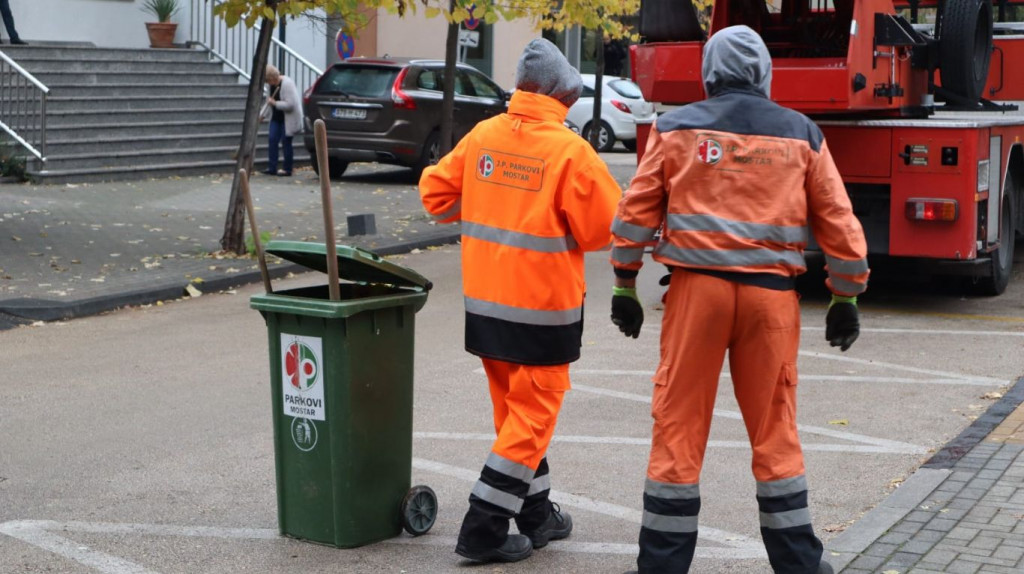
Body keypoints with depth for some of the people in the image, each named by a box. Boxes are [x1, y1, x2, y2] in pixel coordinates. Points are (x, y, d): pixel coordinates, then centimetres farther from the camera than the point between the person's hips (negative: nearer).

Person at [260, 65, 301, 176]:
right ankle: (272, 168, 2)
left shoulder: (287, 84, -21)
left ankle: (287, 169, 7)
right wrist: (262, 115, 14)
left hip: (288, 119, -8)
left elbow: (290, 104, -27)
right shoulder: (272, 85, 5)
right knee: (273, 140, 1)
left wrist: (274, 103, -23)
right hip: (276, 117, 8)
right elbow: (270, 102, 19)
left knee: (286, 142, -3)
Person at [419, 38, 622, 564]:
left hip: (484, 302, 6)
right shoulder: (569, 151, -16)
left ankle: (538, 516, 31)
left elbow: (435, 191, 9)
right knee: (532, 416, 5)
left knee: (514, 410, 19)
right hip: (541, 308, -6)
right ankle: (484, 531, 3)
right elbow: (606, 229, -12)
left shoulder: (482, 136, 0)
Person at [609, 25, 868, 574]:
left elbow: (637, 210, 3)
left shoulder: (676, 128, 4)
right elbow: (838, 221, 8)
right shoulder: (801, 134, 7)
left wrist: (624, 286, 11)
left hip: (697, 286, -1)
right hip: (771, 294, 1)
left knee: (679, 424, 4)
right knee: (774, 428, 11)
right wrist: (846, 298, 16)